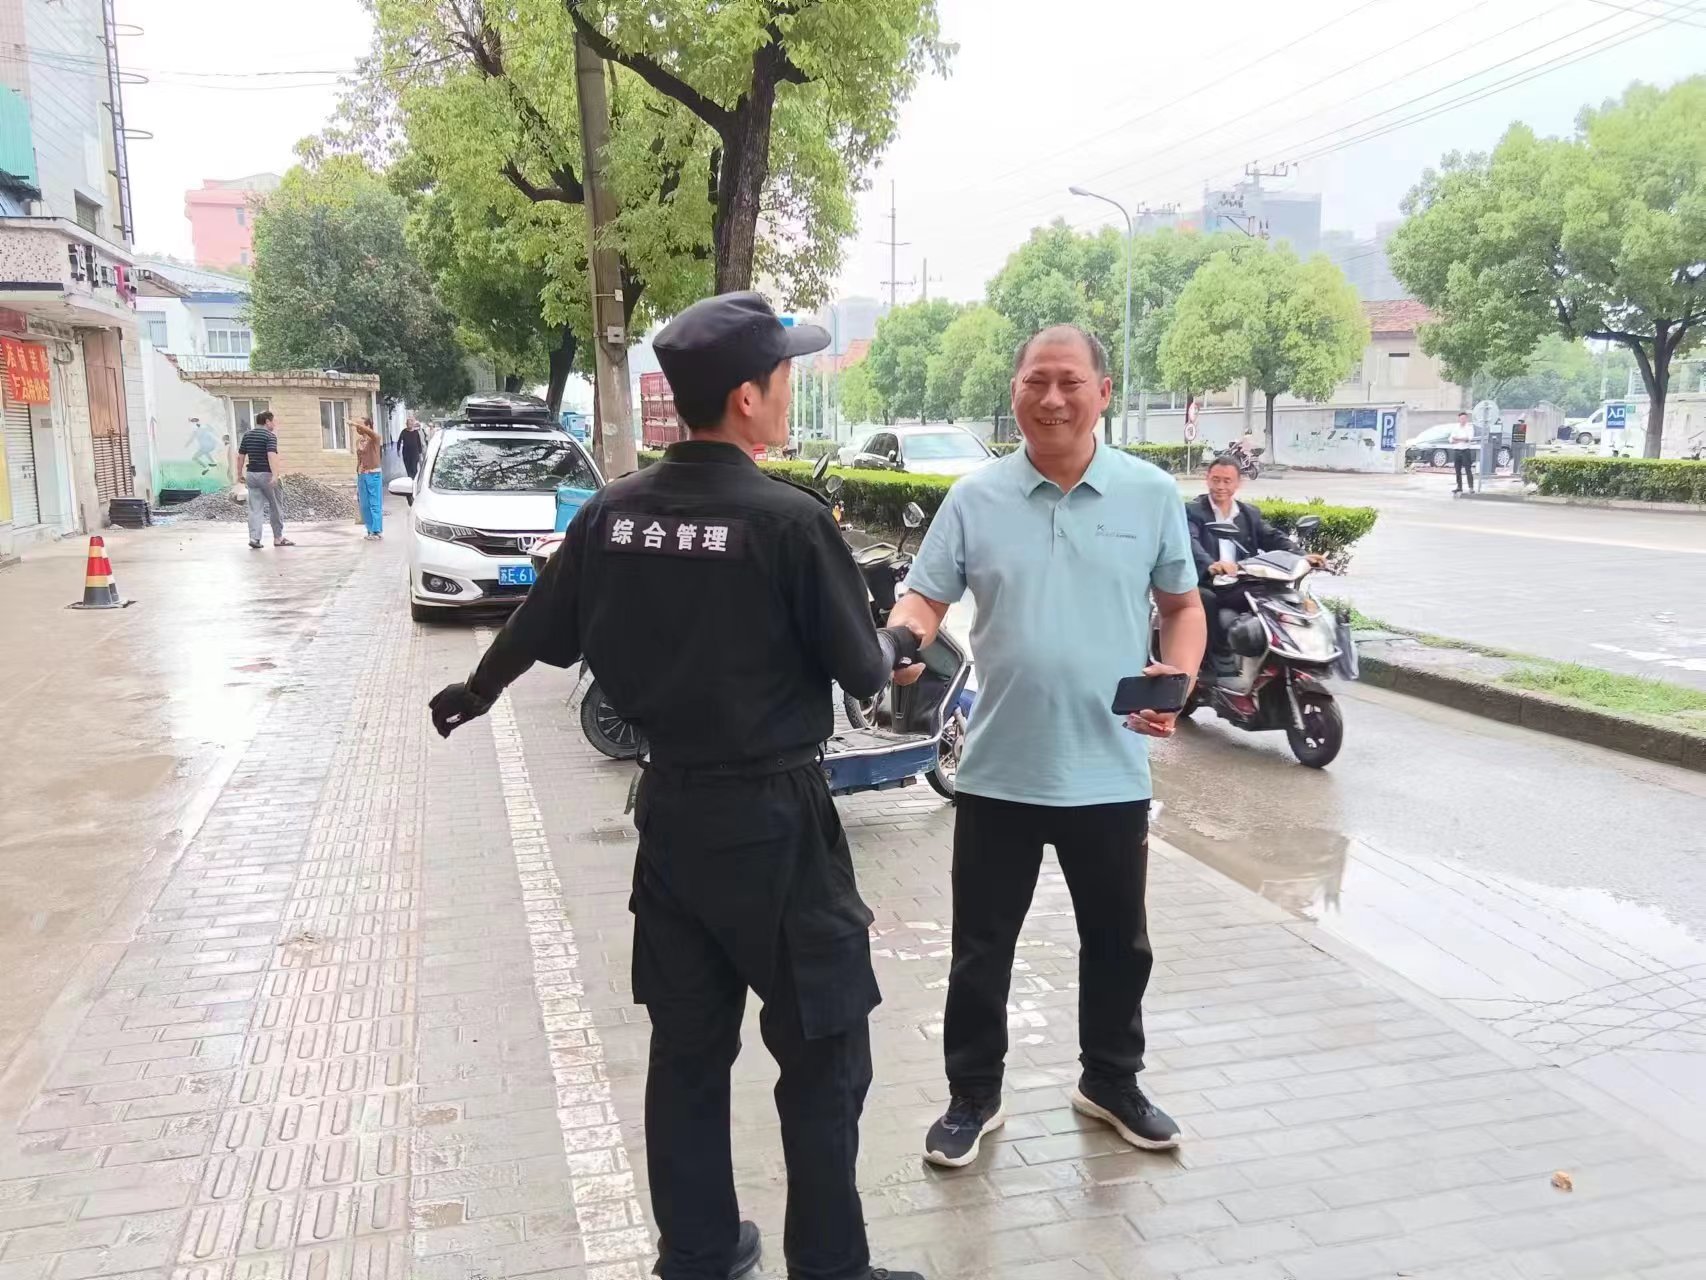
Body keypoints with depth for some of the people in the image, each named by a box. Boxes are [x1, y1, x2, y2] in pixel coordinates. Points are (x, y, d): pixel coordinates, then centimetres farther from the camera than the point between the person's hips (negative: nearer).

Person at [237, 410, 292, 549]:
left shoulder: (247, 434, 10)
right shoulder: (270, 436, -11)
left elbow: (241, 455, 12)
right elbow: (272, 455, -24)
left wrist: (241, 473, 21)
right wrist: (275, 475, -33)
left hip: (251, 474, 6)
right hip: (266, 474, -6)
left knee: (255, 508, 3)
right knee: (276, 506, 8)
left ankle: (254, 537, -10)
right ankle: (278, 538, 14)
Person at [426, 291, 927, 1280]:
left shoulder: (613, 513, -1)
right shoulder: (790, 518, -18)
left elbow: (539, 633, 11)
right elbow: (861, 671, -10)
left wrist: (472, 695, 32)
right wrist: (902, 642, 14)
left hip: (670, 804, 6)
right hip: (773, 813, -6)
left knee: (688, 1043, 17)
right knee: (823, 1049, 9)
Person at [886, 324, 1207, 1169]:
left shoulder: (1152, 495, 1)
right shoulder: (974, 498, -1)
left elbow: (1183, 605, 8)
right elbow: (924, 598, -2)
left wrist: (1179, 679, -10)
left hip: (1111, 771, 1)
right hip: (999, 771, -1)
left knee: (1118, 943, 17)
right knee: (981, 948, 11)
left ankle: (1111, 1081, 40)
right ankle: (973, 1095, 30)